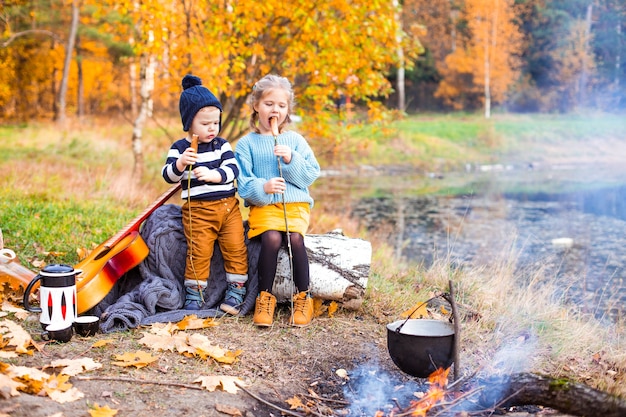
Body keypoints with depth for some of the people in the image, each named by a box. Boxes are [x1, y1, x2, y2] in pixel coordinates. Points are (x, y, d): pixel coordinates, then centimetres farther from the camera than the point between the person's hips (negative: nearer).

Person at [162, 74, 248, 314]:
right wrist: (180, 163, -28)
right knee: (199, 252, -6)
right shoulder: (180, 148, 0)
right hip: (197, 210, -2)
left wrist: (212, 174, -20)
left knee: (236, 248, -2)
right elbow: (168, 176, -8)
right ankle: (194, 294, 8)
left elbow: (233, 169, -3)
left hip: (228, 206, 3)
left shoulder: (222, 145, 6)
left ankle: (236, 290, 11)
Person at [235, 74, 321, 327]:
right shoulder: (246, 143, 7)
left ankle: (303, 298, -14)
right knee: (271, 238, -30)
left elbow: (311, 174, 5)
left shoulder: (295, 140, 12)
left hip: (296, 204, 1)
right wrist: (263, 187, -22)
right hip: (263, 206, -1)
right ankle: (265, 297, -14)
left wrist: (291, 160, -12)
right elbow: (242, 182, -2)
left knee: (295, 237, -27)